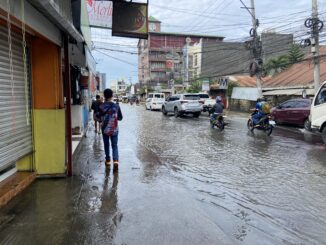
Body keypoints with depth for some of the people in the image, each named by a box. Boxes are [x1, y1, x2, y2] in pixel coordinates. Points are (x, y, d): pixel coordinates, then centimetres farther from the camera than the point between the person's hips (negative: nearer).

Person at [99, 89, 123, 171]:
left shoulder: (101, 106, -9)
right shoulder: (116, 106, -7)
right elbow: (120, 118, 0)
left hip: (105, 129, 0)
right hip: (114, 129, 0)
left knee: (106, 145, 17)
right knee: (114, 146, 5)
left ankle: (108, 161, 28)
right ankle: (115, 161, -13)